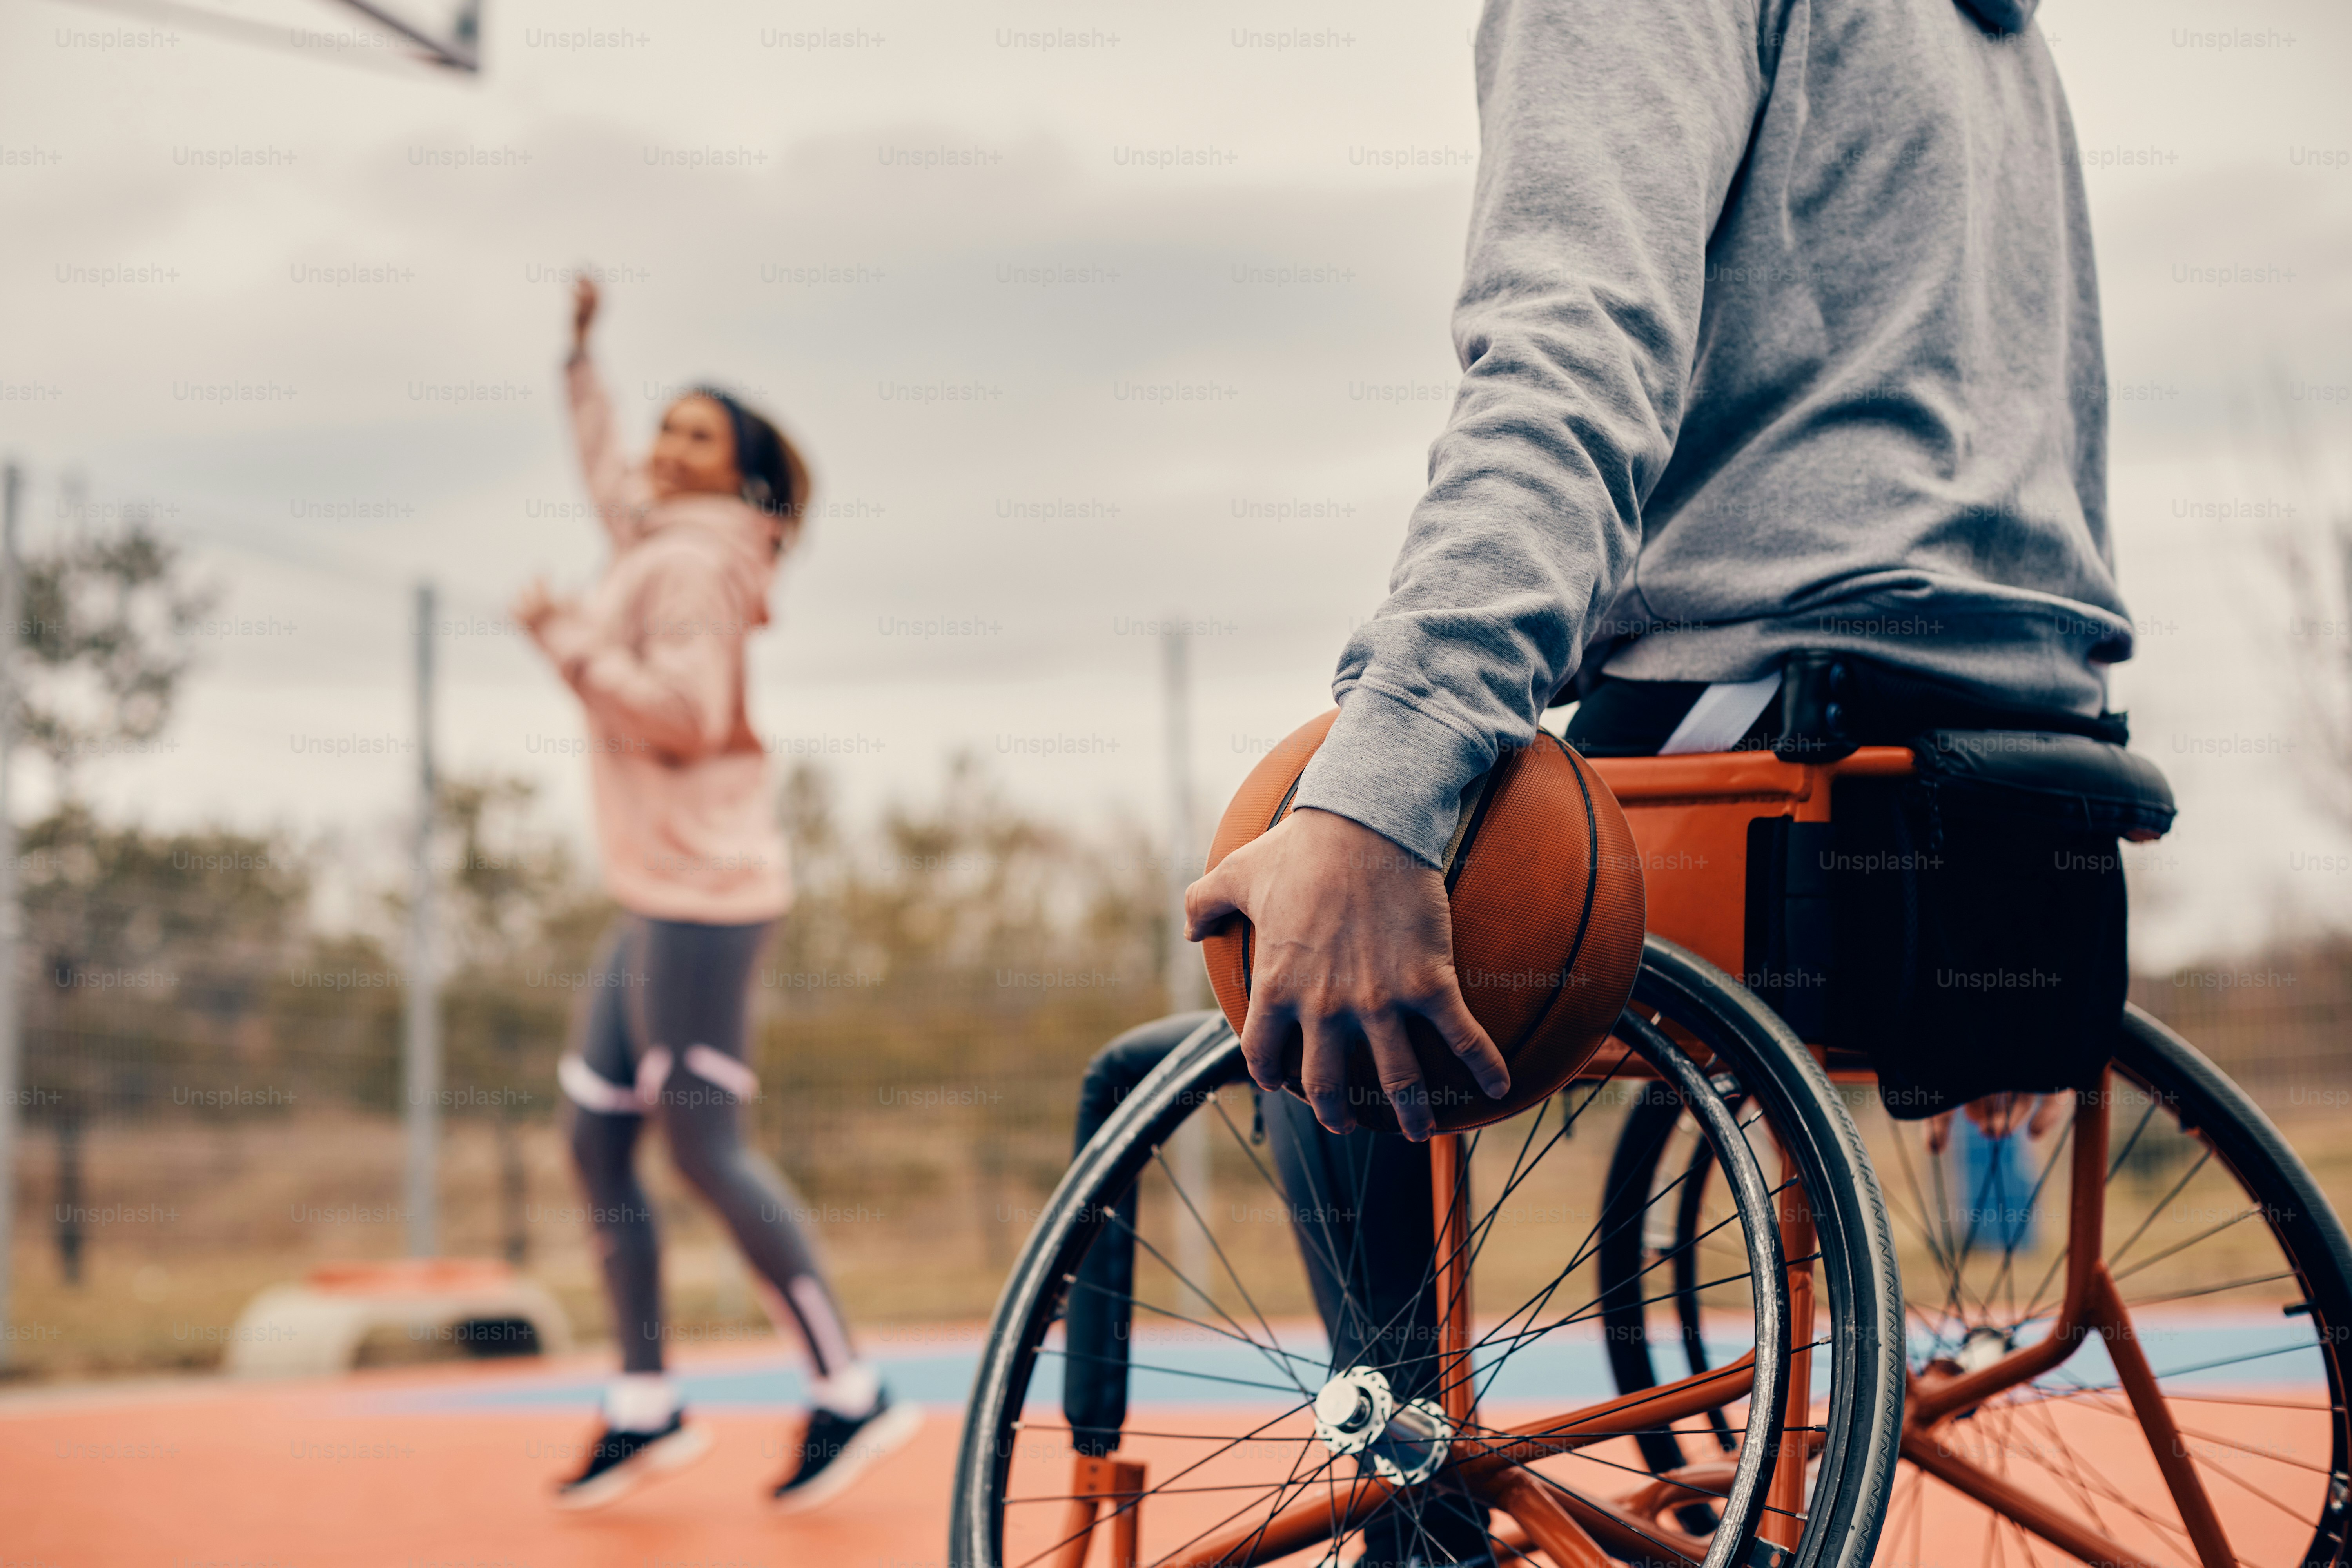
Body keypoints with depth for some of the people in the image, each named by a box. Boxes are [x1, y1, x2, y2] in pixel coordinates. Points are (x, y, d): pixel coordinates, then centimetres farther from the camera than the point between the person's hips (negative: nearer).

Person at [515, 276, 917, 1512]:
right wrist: (582, 361, 39)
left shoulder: (693, 563, -11)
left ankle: (849, 1394, -1)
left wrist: (566, 639, -16)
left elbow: (684, 714, -22)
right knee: (596, 1132, 9)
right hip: (661, 897, 10)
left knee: (704, 1145, -8)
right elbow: (610, 477, 37)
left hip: (700, 895, -10)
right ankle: (645, 1404, 14)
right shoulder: (656, 545, 16)